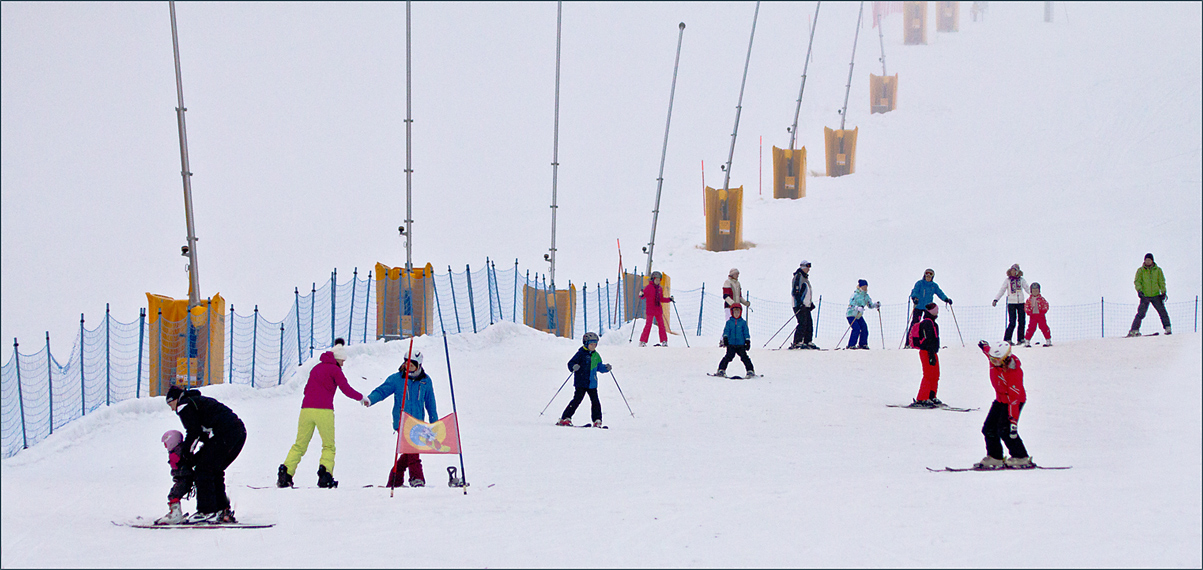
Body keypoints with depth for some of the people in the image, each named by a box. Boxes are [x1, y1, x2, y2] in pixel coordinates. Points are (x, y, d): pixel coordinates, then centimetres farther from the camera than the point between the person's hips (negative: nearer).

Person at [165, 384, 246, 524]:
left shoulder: (184, 405, 7)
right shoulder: (199, 400, 34)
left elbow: (194, 432, -5)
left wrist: (187, 455, 5)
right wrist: (198, 455, 25)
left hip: (224, 433, -9)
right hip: (240, 431, 9)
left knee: (203, 470, -4)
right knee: (215, 471, 17)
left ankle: (207, 512, -9)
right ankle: (223, 511, 14)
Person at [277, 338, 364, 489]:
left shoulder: (316, 368, 20)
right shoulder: (334, 369, 0)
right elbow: (346, 389, -4)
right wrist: (361, 397, 10)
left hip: (306, 409, 5)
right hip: (324, 411, -5)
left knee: (299, 445, 10)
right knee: (329, 446, 7)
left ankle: (285, 472, -6)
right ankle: (325, 473, -12)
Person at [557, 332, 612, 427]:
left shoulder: (596, 355, 13)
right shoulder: (581, 353, -6)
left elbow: (599, 367, 23)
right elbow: (571, 363, -9)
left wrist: (606, 368, 4)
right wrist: (574, 367, -30)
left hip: (592, 383, 5)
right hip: (581, 382, -5)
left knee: (595, 401, 2)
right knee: (577, 399, -10)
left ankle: (597, 420, 10)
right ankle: (565, 418, -6)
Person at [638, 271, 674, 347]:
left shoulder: (660, 288, 14)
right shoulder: (649, 287, -5)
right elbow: (643, 295, -14)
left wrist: (669, 299, 14)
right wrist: (641, 294, -36)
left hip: (658, 309, 6)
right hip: (650, 309, -6)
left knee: (661, 325, 3)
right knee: (648, 325, -9)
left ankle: (664, 341, 7)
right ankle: (642, 341, -4)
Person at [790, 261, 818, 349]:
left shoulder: (805, 277, 21)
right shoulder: (798, 276, -9)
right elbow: (795, 291, -18)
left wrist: (811, 303, 27)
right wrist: (799, 302, -26)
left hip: (806, 305, 10)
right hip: (799, 305, -10)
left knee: (809, 324, 8)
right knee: (802, 323, -15)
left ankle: (808, 342, 13)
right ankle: (797, 342, -15)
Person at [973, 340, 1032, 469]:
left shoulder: (1014, 372, -32)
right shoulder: (994, 358, -12)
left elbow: (1014, 397, -33)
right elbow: (988, 351, 17)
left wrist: (1013, 420, -36)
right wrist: (984, 346, 38)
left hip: (1015, 401, -8)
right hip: (1000, 399, 8)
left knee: (1004, 430, -18)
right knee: (989, 429, 3)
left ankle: (1021, 458, -7)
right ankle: (995, 458, 14)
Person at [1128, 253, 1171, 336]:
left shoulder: (1158, 270, 7)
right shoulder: (1141, 270, 3)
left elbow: (1162, 281, 11)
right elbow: (1137, 281, 1)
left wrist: (1163, 291, 1)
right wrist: (1139, 290, -16)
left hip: (1156, 295, 2)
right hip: (1145, 295, -2)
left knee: (1162, 310, -5)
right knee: (1141, 313, -10)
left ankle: (1167, 328, 5)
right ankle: (1134, 330, -6)